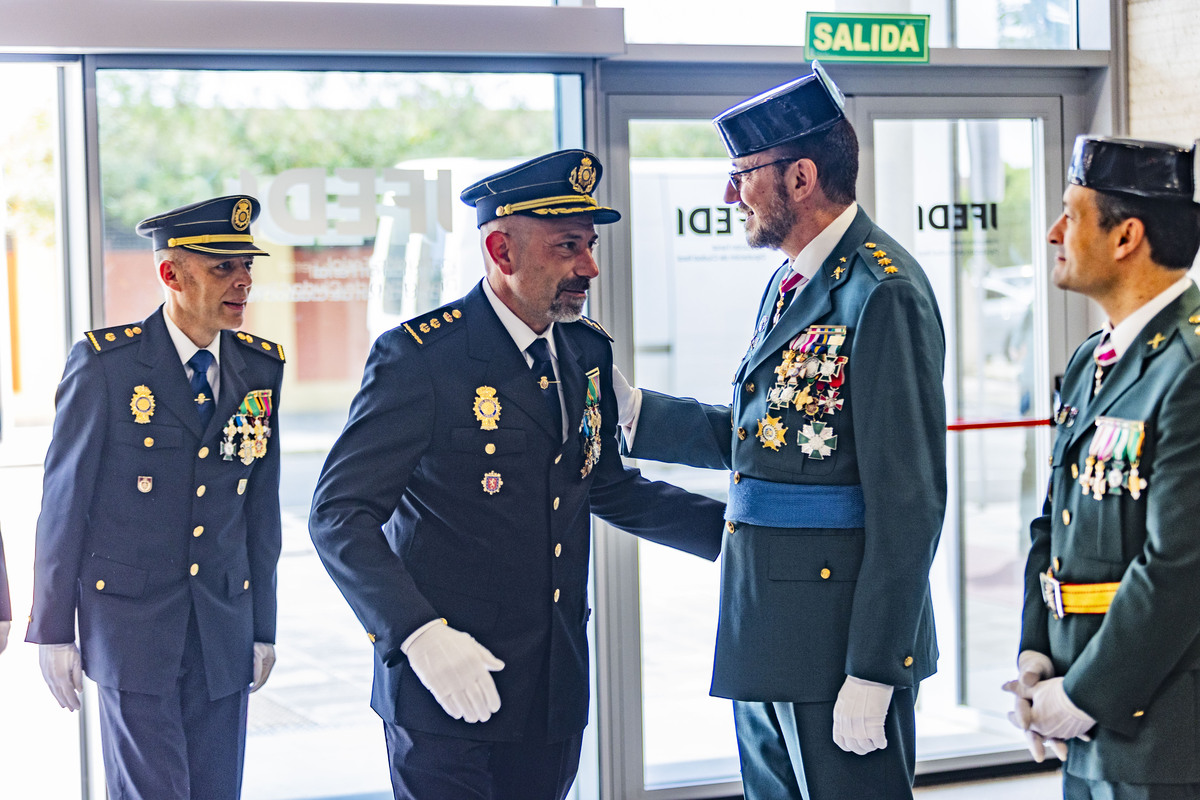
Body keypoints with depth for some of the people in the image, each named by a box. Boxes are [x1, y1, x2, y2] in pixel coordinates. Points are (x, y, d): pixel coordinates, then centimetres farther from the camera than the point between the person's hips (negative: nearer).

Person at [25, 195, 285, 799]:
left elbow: (261, 506, 9)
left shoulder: (260, 368, 5)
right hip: (131, 617, -4)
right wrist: (53, 630, -3)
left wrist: (263, 627, 11)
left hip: (224, 626, 4)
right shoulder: (104, 364, -8)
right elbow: (63, 500, -4)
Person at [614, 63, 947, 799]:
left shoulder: (882, 294, -17)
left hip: (839, 644, -10)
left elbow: (909, 502, -20)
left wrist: (872, 673, -20)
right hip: (766, 639, 10)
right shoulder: (792, 283, 14)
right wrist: (628, 407, 12)